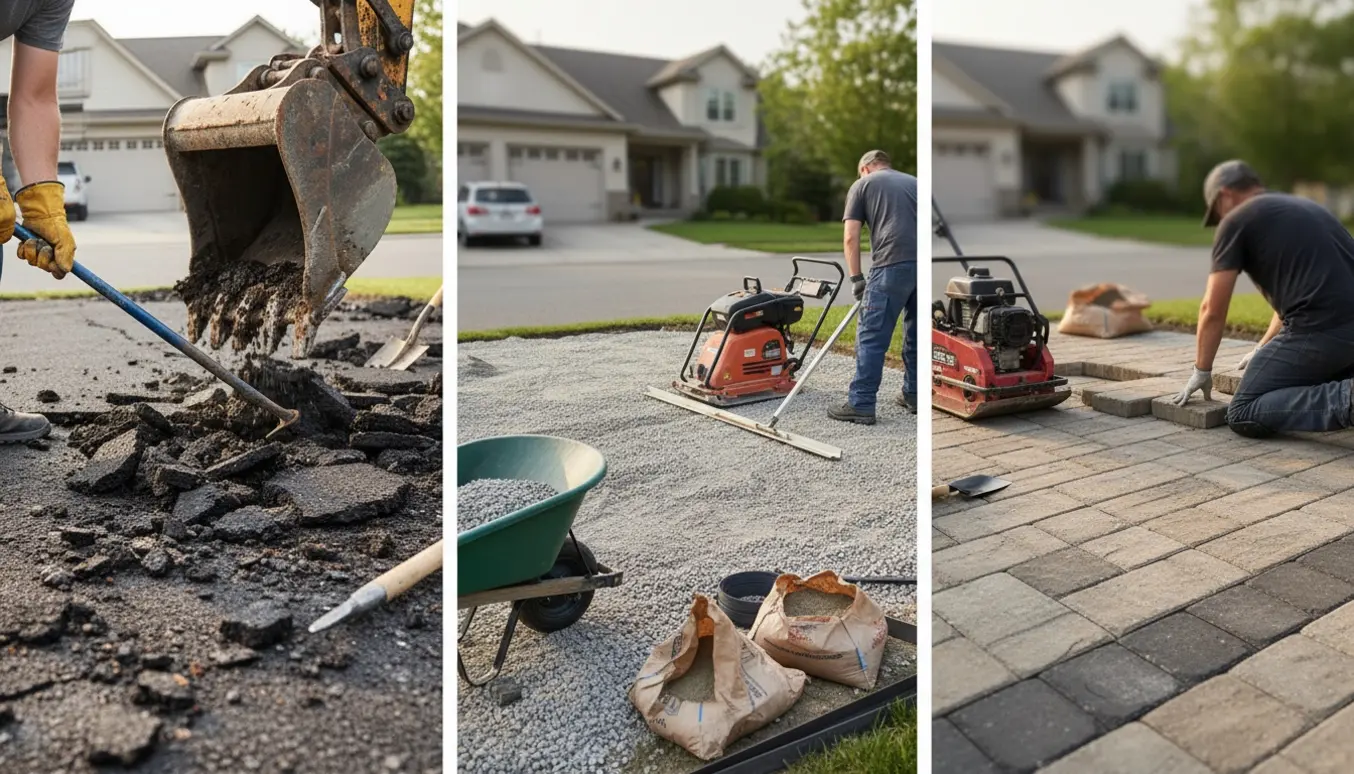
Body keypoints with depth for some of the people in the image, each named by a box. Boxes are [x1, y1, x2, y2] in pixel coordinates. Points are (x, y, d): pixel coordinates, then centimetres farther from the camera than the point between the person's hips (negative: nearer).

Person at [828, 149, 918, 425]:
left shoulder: (862, 184, 14)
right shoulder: (913, 182, 26)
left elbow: (851, 238, 4)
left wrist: (856, 278, 9)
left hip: (892, 265, -5)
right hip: (921, 264, 5)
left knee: (871, 338, -1)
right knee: (915, 334, 17)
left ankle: (861, 405, 0)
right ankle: (914, 396, 26)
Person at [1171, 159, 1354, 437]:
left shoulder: (1236, 220, 4)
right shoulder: (1303, 207, 28)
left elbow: (1213, 310, 3)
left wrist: (1201, 370, 15)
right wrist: (1263, 349, 48)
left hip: (1321, 329, -8)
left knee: (1243, 414, 0)